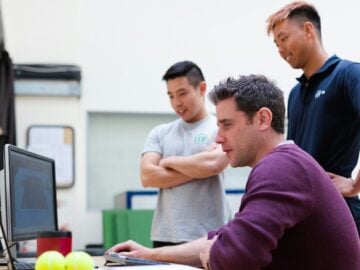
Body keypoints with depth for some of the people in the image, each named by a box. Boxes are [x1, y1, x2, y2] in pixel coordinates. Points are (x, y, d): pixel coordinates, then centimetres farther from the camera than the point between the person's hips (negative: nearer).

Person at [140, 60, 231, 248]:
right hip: (165, 236, 4)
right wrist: (197, 168, -7)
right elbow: (147, 176, 0)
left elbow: (212, 164, -17)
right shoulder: (159, 133, 13)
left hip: (209, 238, -3)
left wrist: (169, 162, -1)